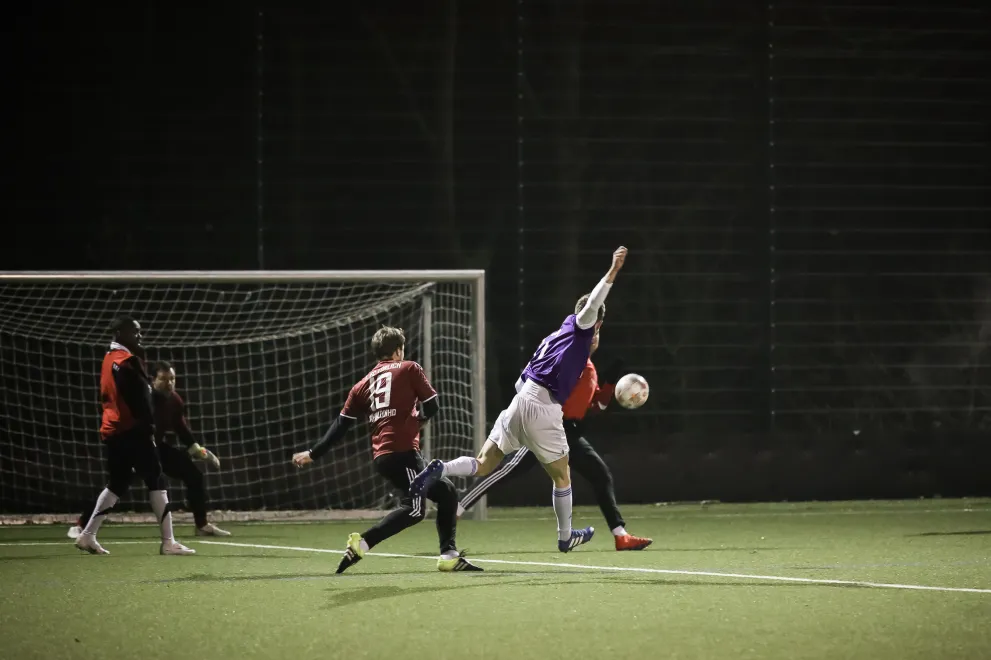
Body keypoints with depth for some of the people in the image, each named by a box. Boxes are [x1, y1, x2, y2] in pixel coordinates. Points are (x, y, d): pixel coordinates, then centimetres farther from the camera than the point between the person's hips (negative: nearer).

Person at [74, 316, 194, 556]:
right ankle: (168, 542, -10)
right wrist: (149, 426, -14)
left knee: (117, 484, 17)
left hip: (112, 430, 10)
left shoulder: (109, 360, 17)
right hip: (132, 430, -10)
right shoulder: (126, 361, -13)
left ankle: (88, 535, 15)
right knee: (156, 481, -7)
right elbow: (138, 398, -19)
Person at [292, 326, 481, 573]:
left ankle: (450, 556, 12)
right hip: (402, 451, -7)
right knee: (414, 509, -15)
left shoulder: (363, 385, 19)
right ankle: (362, 543, -26)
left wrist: (313, 454, 18)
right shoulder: (409, 369, 5)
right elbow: (432, 406, 3)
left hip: (381, 455, 7)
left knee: (446, 492, 17)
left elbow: (341, 424, 14)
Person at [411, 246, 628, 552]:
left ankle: (440, 469, -22)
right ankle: (566, 536, 26)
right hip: (544, 409, -6)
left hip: (521, 401, 6)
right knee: (561, 475, 14)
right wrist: (613, 272, -22)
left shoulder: (552, 337, 24)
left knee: (482, 465, 4)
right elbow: (592, 305, -18)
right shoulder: (578, 329, 4)